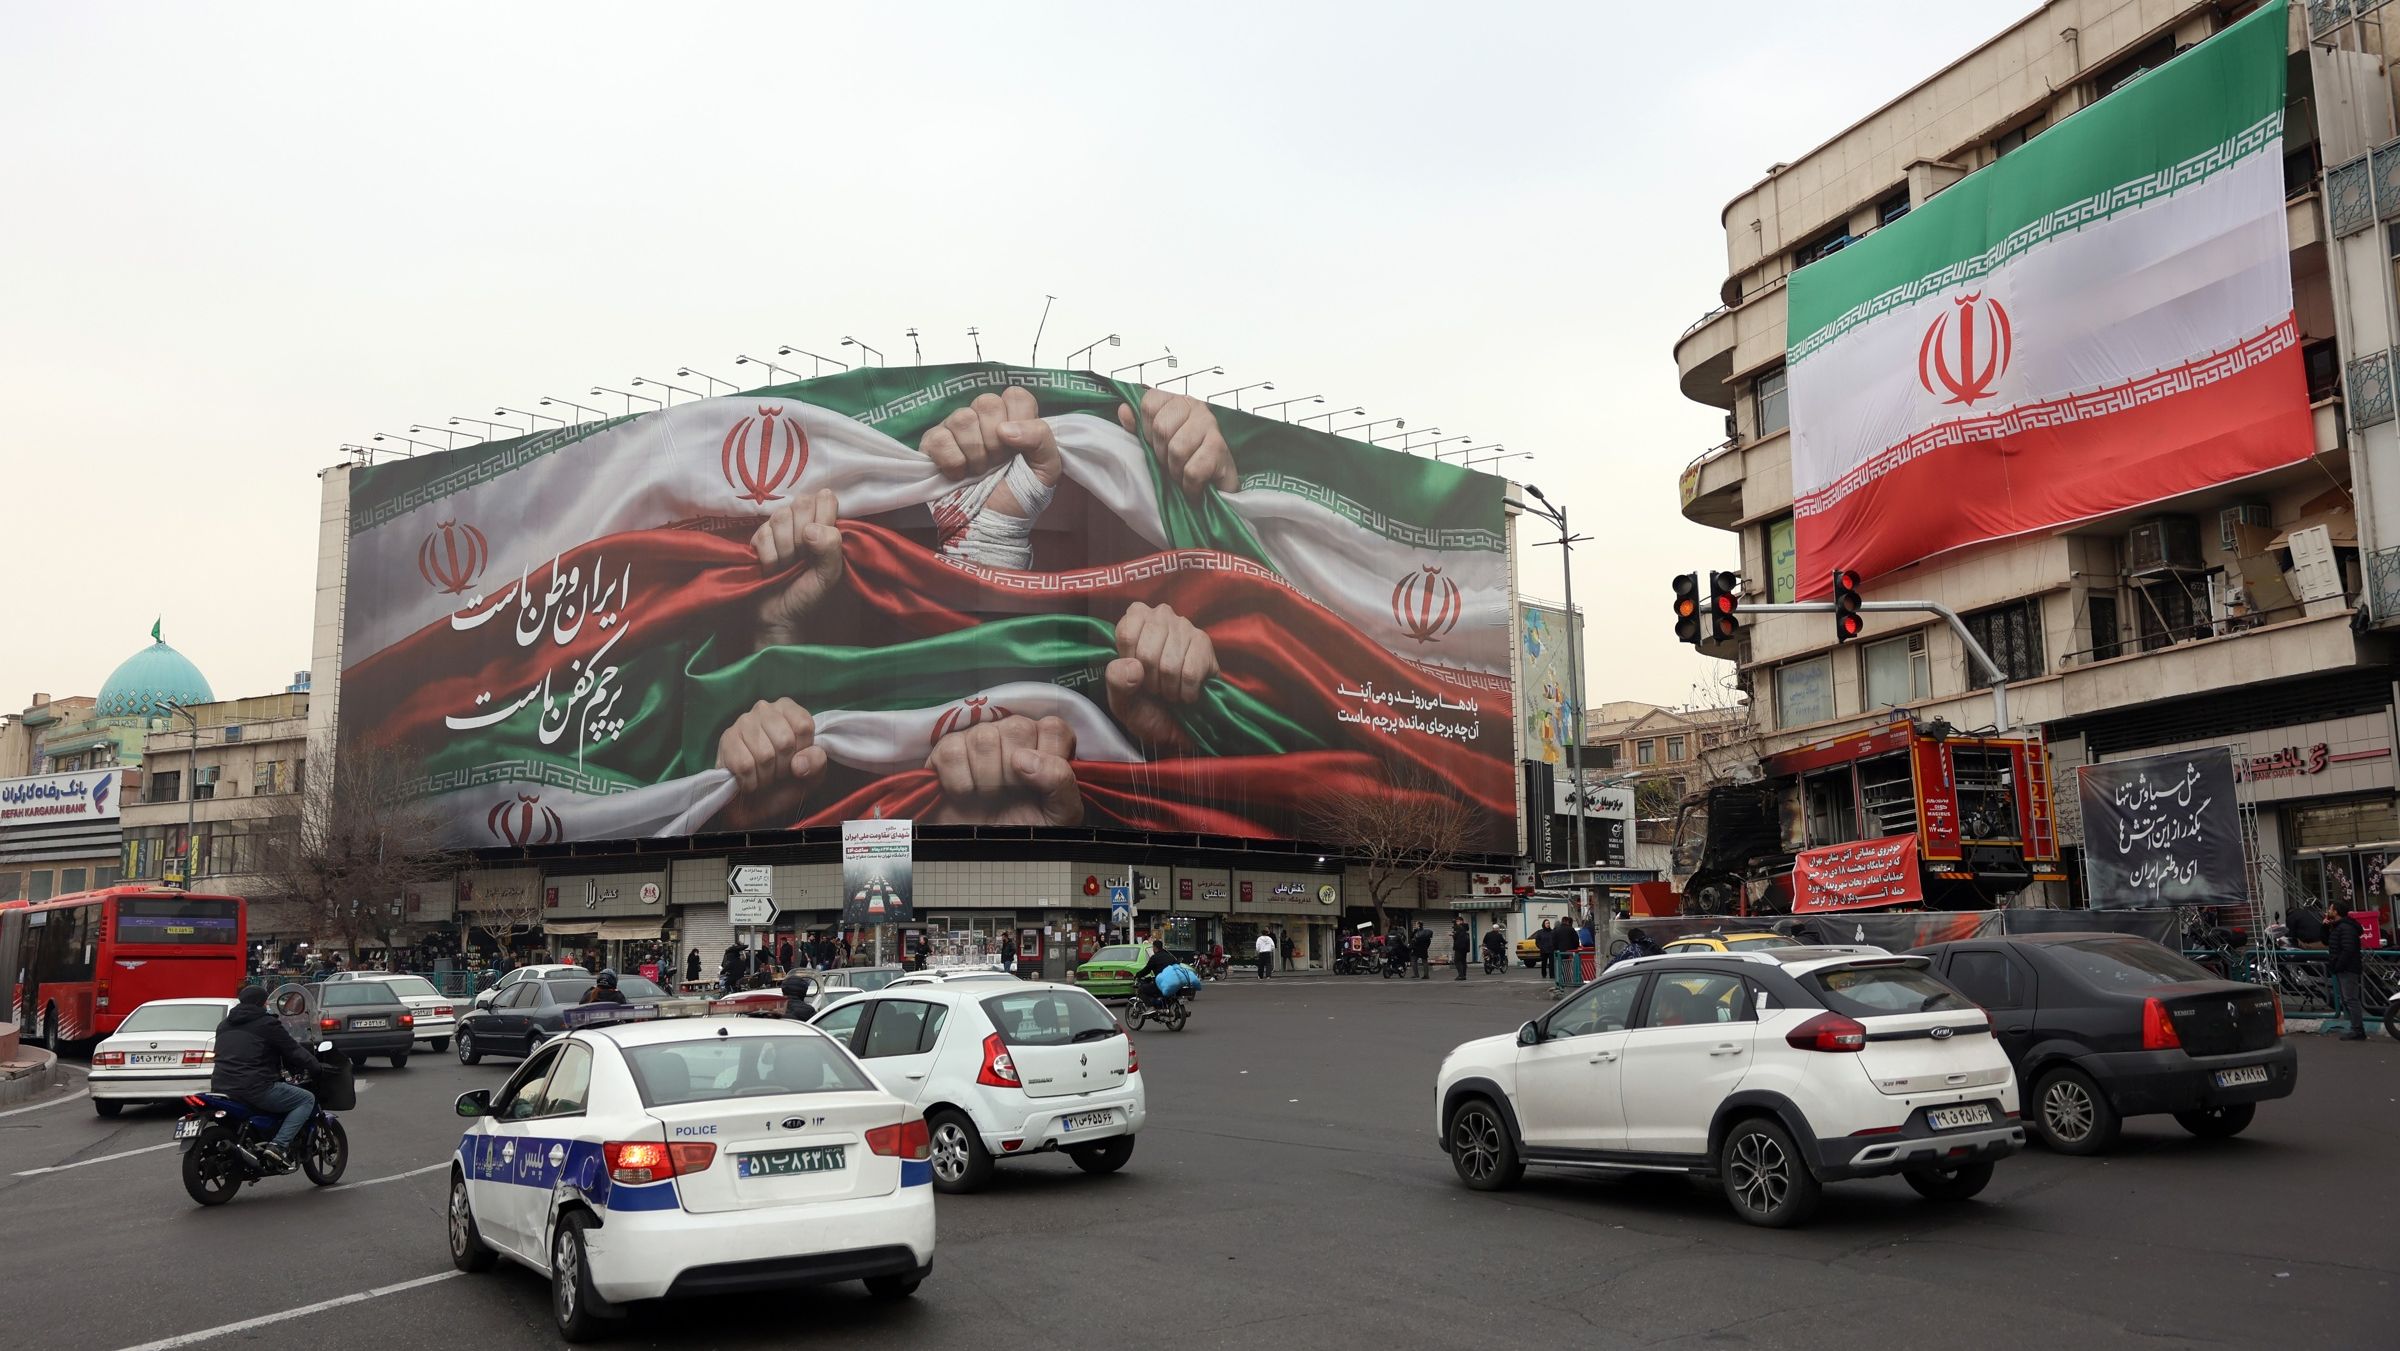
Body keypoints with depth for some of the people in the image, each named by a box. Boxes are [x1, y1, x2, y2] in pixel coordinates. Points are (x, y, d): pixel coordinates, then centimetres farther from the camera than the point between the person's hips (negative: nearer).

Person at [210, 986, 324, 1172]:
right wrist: (317, 1067, 14)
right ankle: (279, 1146, -17)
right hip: (256, 1089, -8)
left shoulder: (224, 1025, 20)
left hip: (221, 1086, 8)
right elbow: (293, 1051, -2)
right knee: (307, 1099, 0)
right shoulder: (266, 1023, -3)